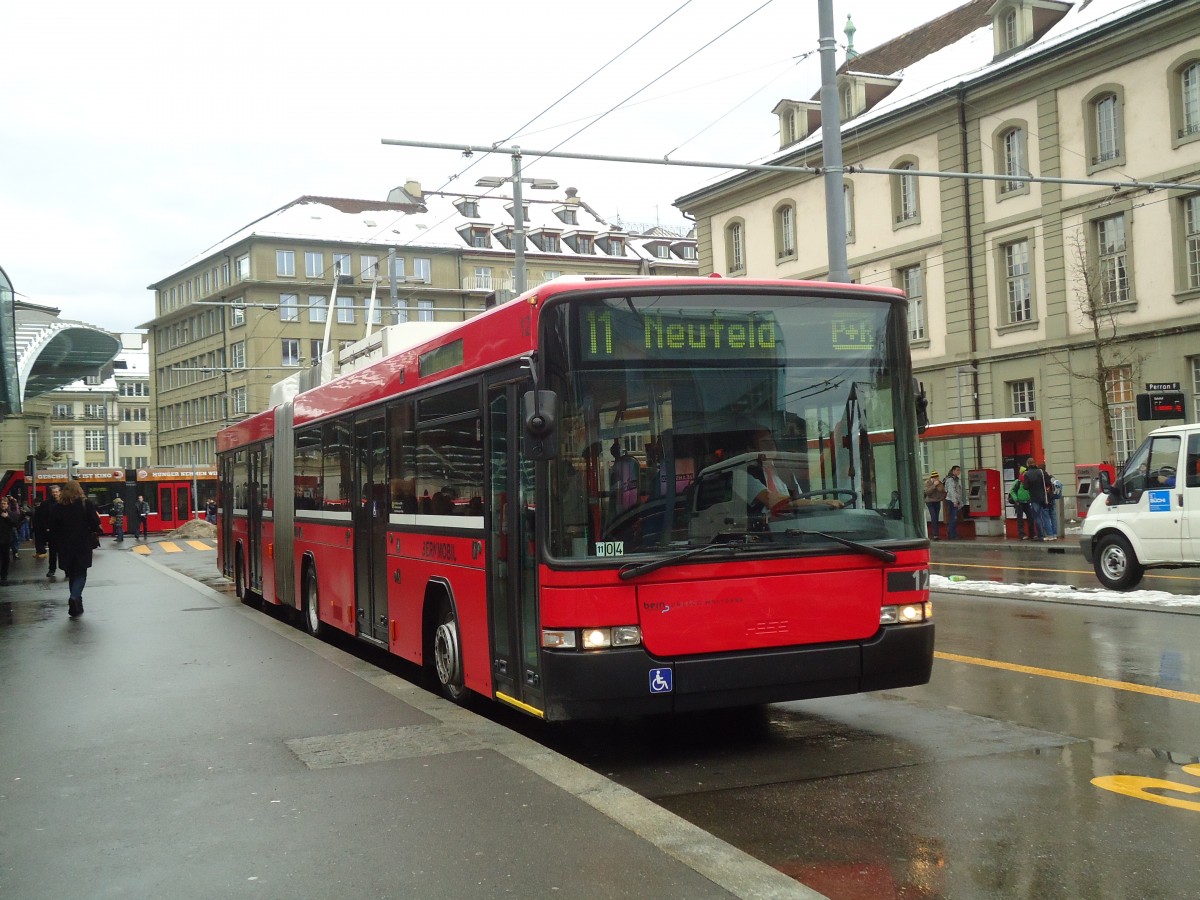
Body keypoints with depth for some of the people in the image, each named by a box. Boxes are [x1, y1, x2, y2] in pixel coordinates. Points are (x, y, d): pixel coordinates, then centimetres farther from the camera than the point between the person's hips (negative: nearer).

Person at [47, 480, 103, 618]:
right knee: (80, 574, 5)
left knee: (71, 575, 14)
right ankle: (74, 597, -22)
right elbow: (95, 523, -11)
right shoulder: (86, 504, -5)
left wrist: (58, 544, 9)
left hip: (65, 547, 2)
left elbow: (53, 529, 0)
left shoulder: (58, 508, 1)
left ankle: (77, 607, 19)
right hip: (83, 546, -2)